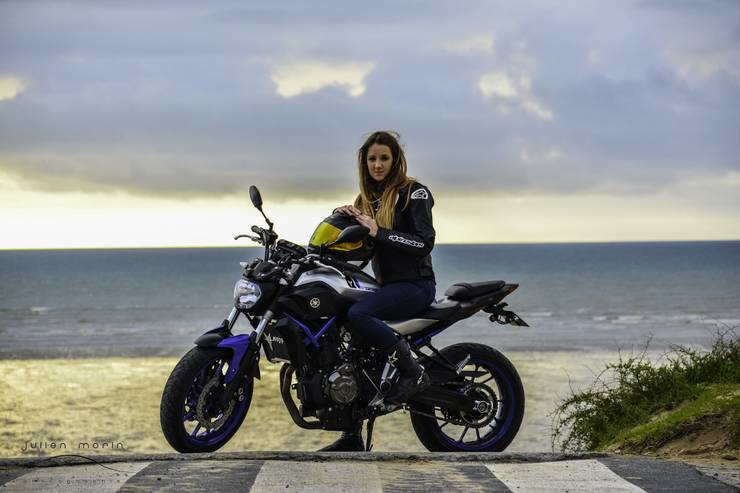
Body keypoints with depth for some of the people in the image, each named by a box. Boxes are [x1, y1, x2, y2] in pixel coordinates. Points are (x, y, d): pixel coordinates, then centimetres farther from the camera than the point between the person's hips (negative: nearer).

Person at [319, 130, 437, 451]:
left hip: (415, 284, -7)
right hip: (386, 285, 7)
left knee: (357, 315, -32)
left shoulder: (413, 192, -4)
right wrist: (347, 220, -2)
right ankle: (352, 436, 0)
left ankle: (413, 373, -18)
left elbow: (425, 243, -15)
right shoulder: (366, 198, 17)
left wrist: (378, 233, -20)